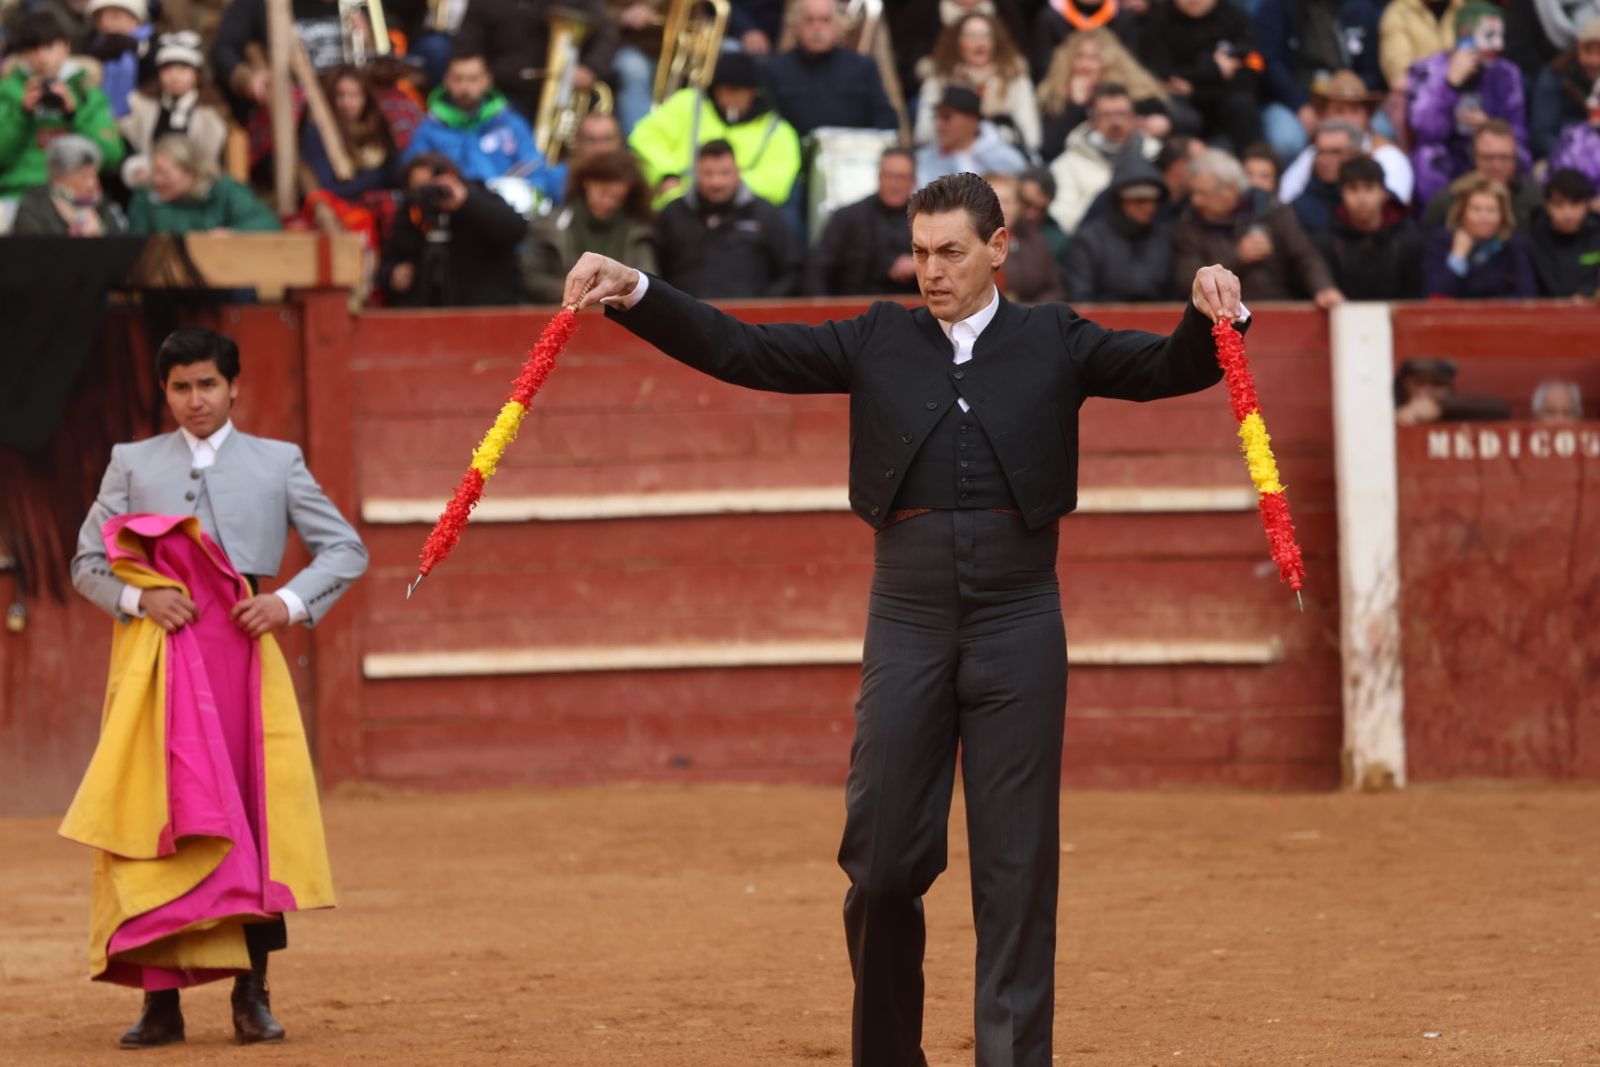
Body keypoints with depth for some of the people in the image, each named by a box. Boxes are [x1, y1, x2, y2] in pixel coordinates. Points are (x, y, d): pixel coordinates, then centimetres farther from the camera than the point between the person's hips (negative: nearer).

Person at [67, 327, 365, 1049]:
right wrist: (139, 597, -9)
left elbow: (345, 549, 11)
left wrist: (291, 602, -6)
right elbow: (86, 563, 10)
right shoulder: (132, 464, 13)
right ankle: (160, 1002, -4)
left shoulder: (278, 463, 12)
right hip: (155, 657, 0)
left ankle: (252, 995, 5)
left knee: (254, 815, -4)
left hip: (243, 651, 0)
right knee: (154, 821, -6)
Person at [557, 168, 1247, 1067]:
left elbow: (1168, 369, -5)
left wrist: (1214, 317, -27)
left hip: (1018, 629, -1)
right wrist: (636, 294, -9)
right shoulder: (881, 341, 9)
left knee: (1017, 866, 0)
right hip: (908, 628, 1)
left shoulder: (1053, 343, 7)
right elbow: (743, 352, 4)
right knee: (883, 861, 1)